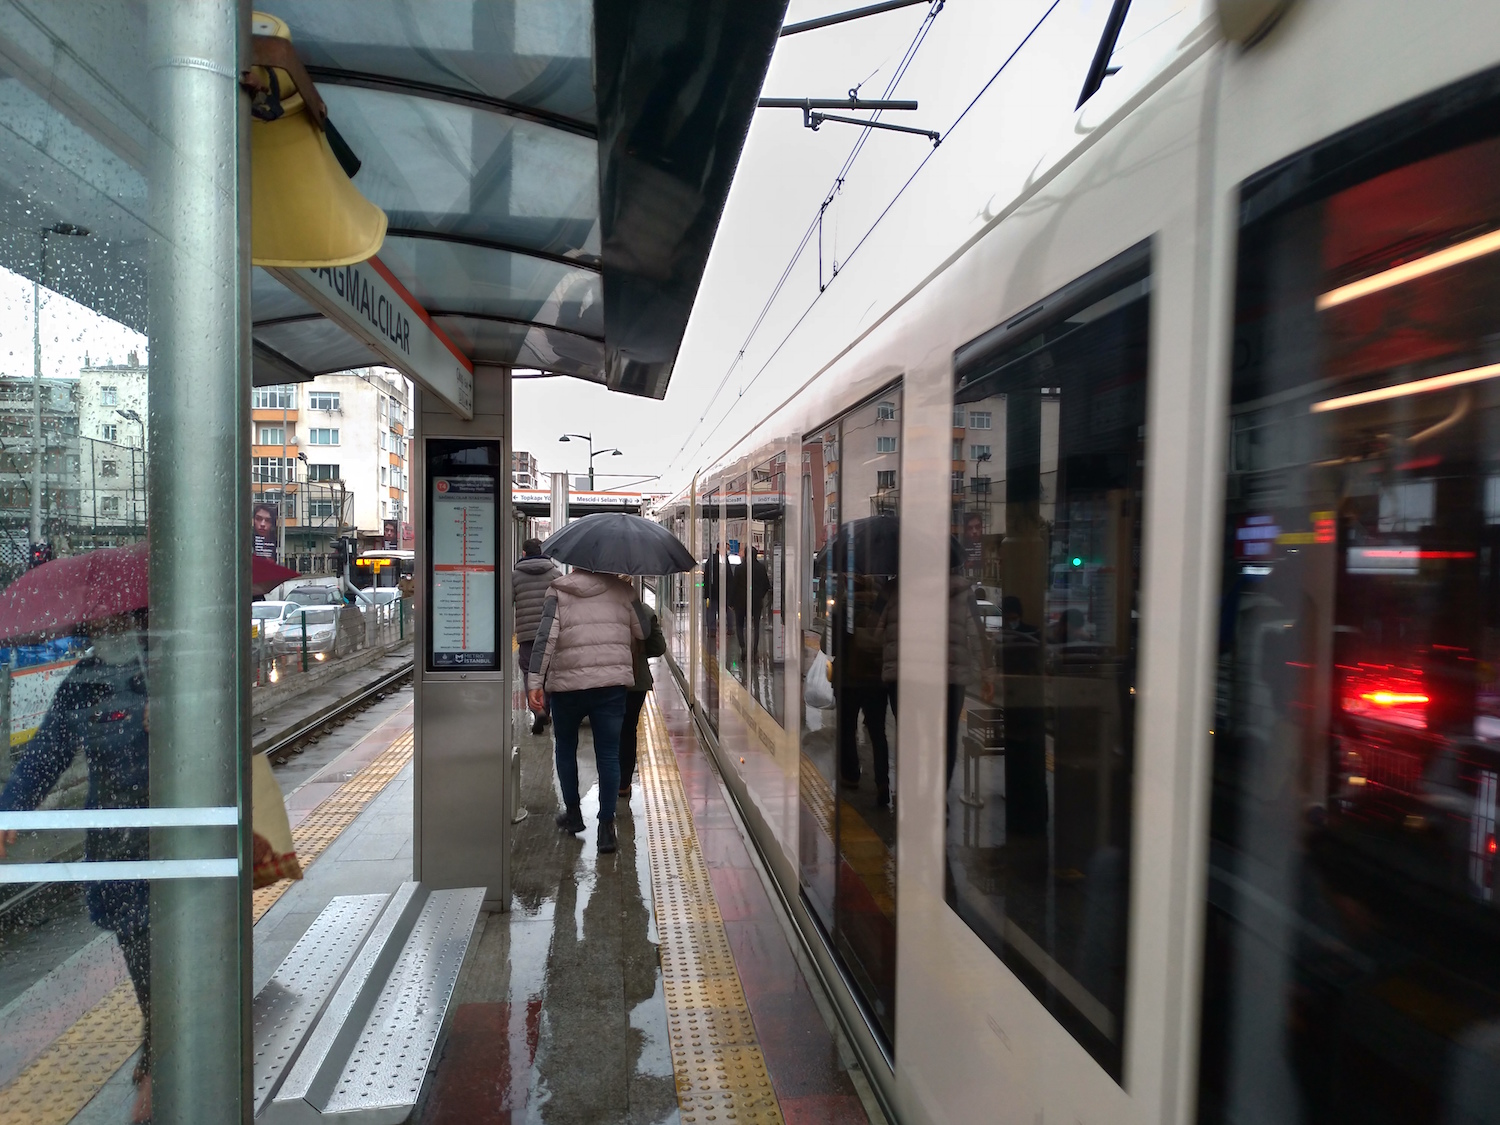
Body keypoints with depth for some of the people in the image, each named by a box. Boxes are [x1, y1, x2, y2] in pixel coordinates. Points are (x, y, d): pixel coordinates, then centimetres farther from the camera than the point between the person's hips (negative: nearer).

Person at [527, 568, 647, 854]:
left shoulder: (557, 591, -1)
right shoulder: (621, 589, 5)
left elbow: (546, 637, -11)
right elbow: (643, 631, 10)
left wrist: (534, 682, -11)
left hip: (567, 684, -1)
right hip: (613, 683, 1)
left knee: (565, 748, 21)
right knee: (608, 753, 5)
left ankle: (572, 813, 31)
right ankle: (606, 825, 5)